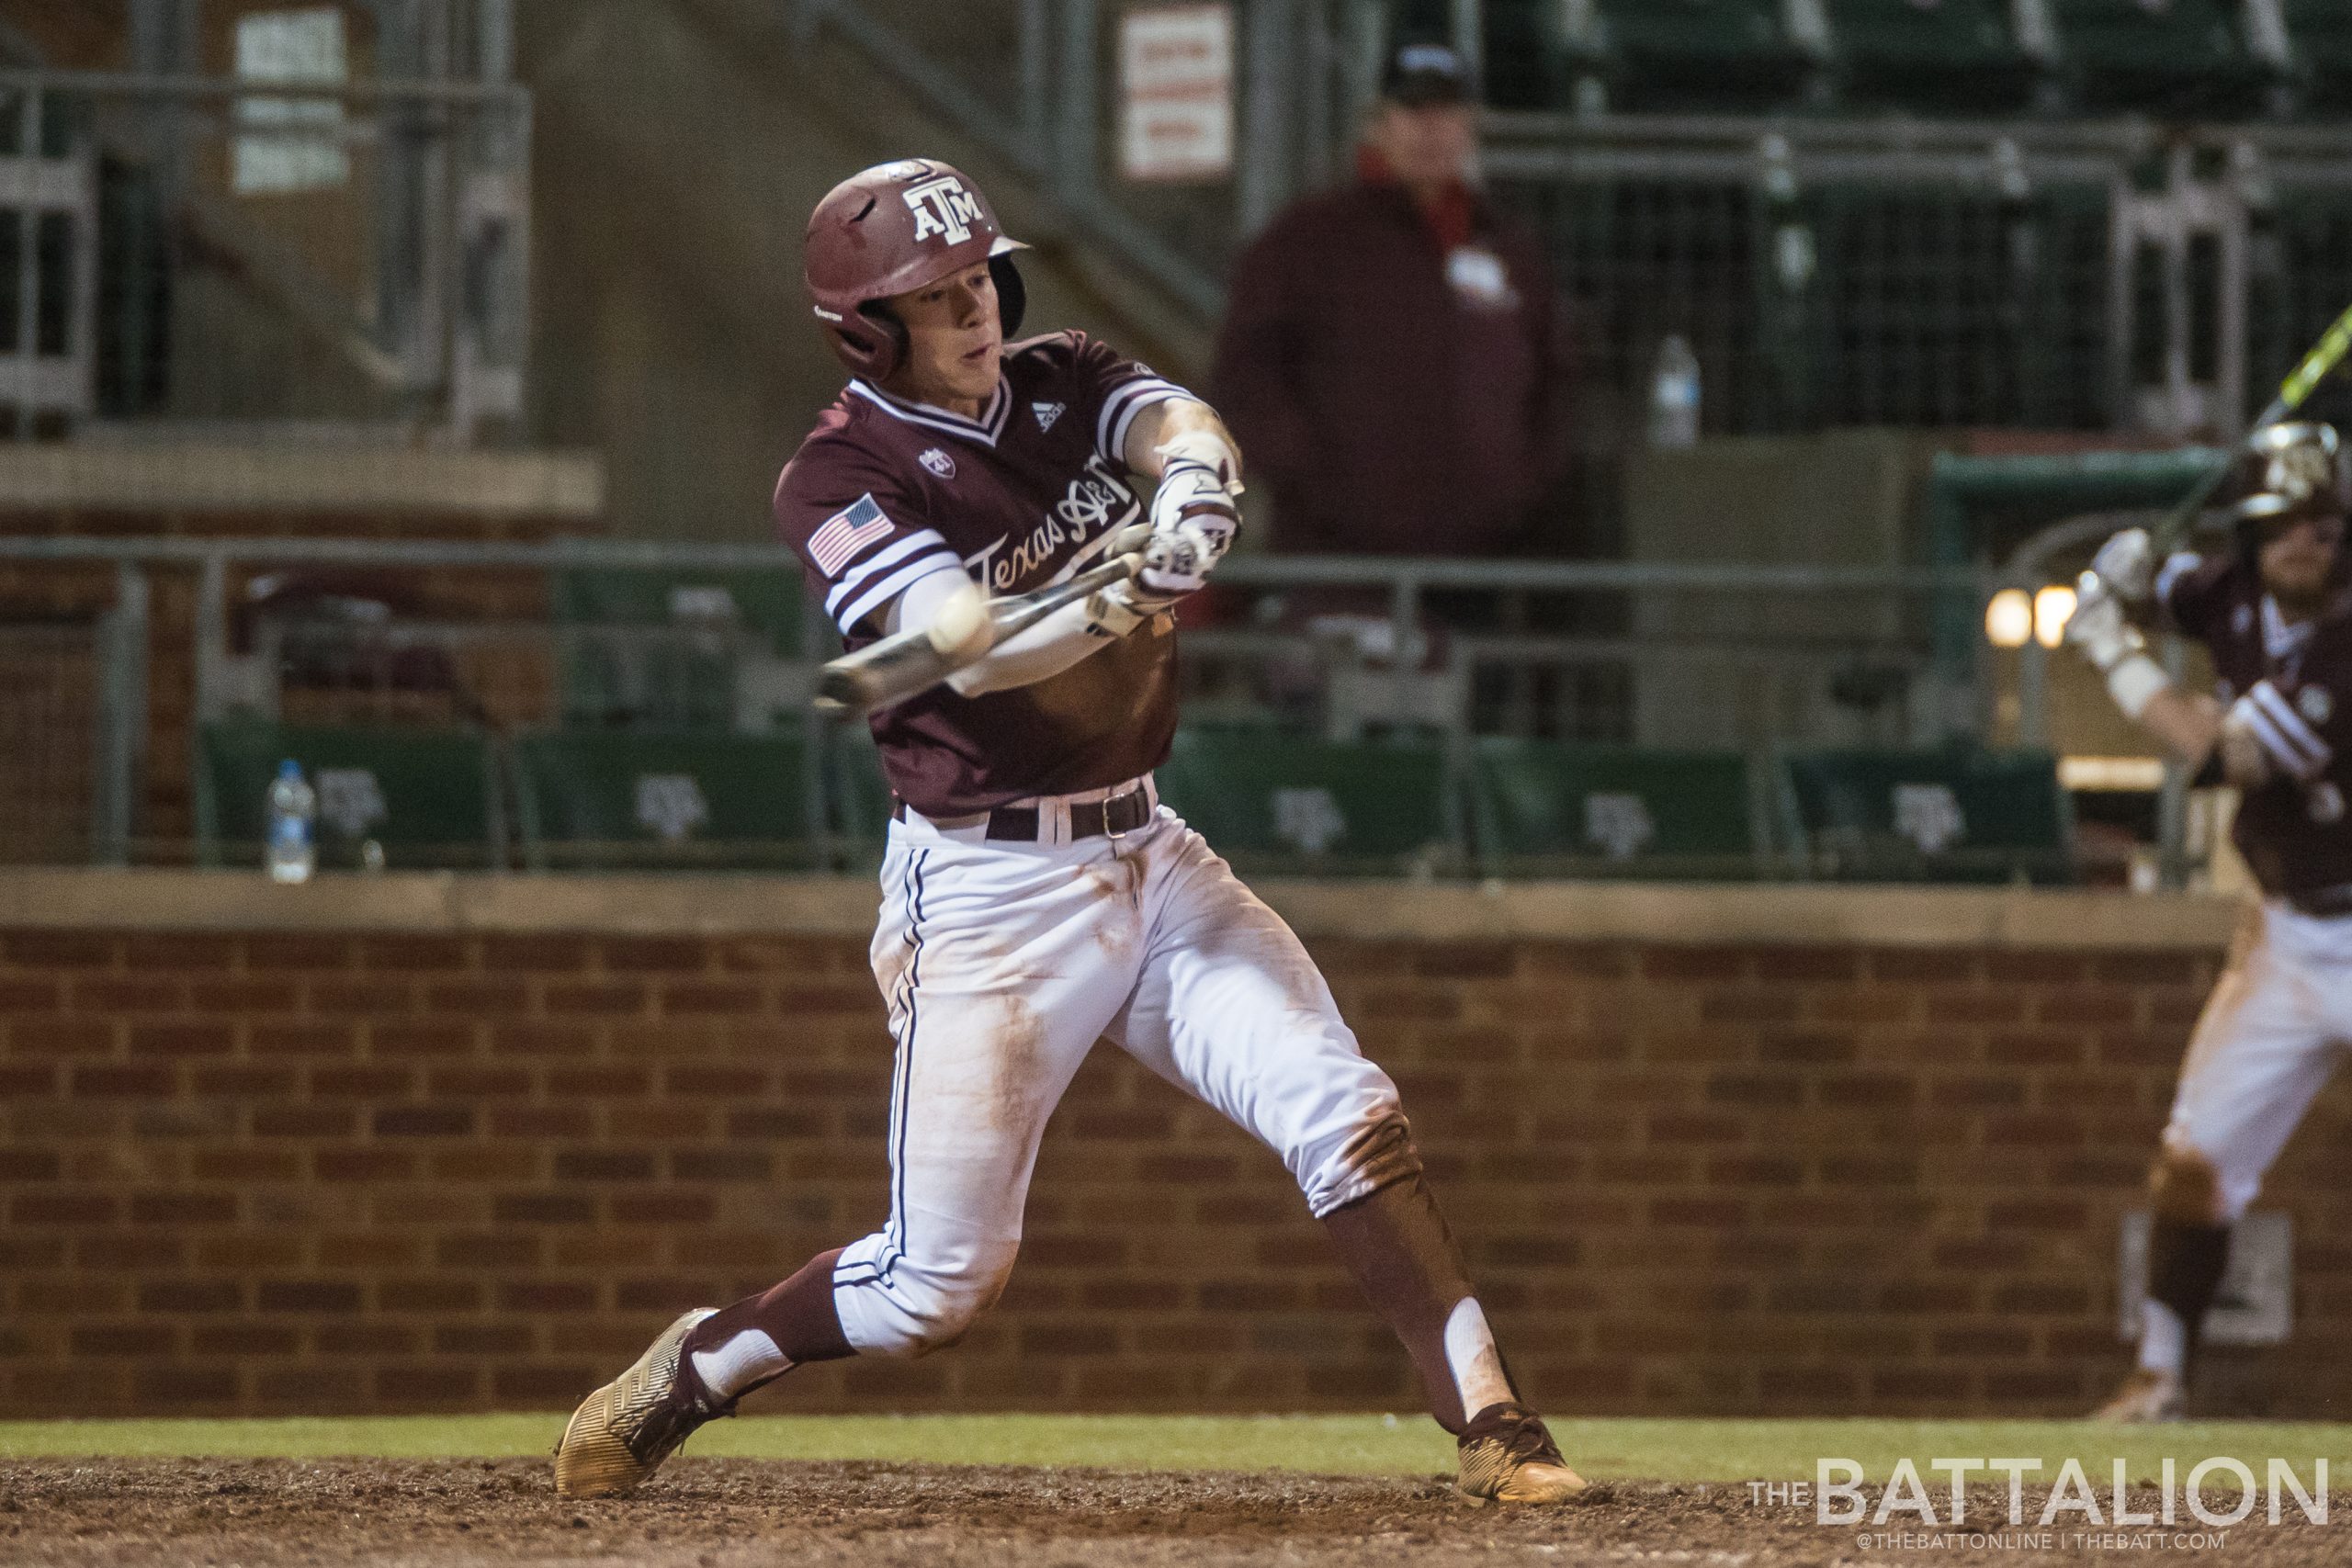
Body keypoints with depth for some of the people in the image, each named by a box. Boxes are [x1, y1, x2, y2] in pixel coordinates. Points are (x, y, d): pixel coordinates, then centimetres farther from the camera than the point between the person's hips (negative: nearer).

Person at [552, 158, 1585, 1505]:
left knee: (1344, 1113, -11)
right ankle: (692, 1373, 21)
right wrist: (1109, 606, -43)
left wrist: (1191, 489, -38)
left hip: (1147, 859, 5)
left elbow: (1183, 427, -15)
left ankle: (1492, 1427, -11)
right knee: (941, 1281, -3)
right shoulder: (841, 482, -10)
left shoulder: (1063, 385, 6)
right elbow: (966, 641, -26)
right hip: (987, 892, -5)